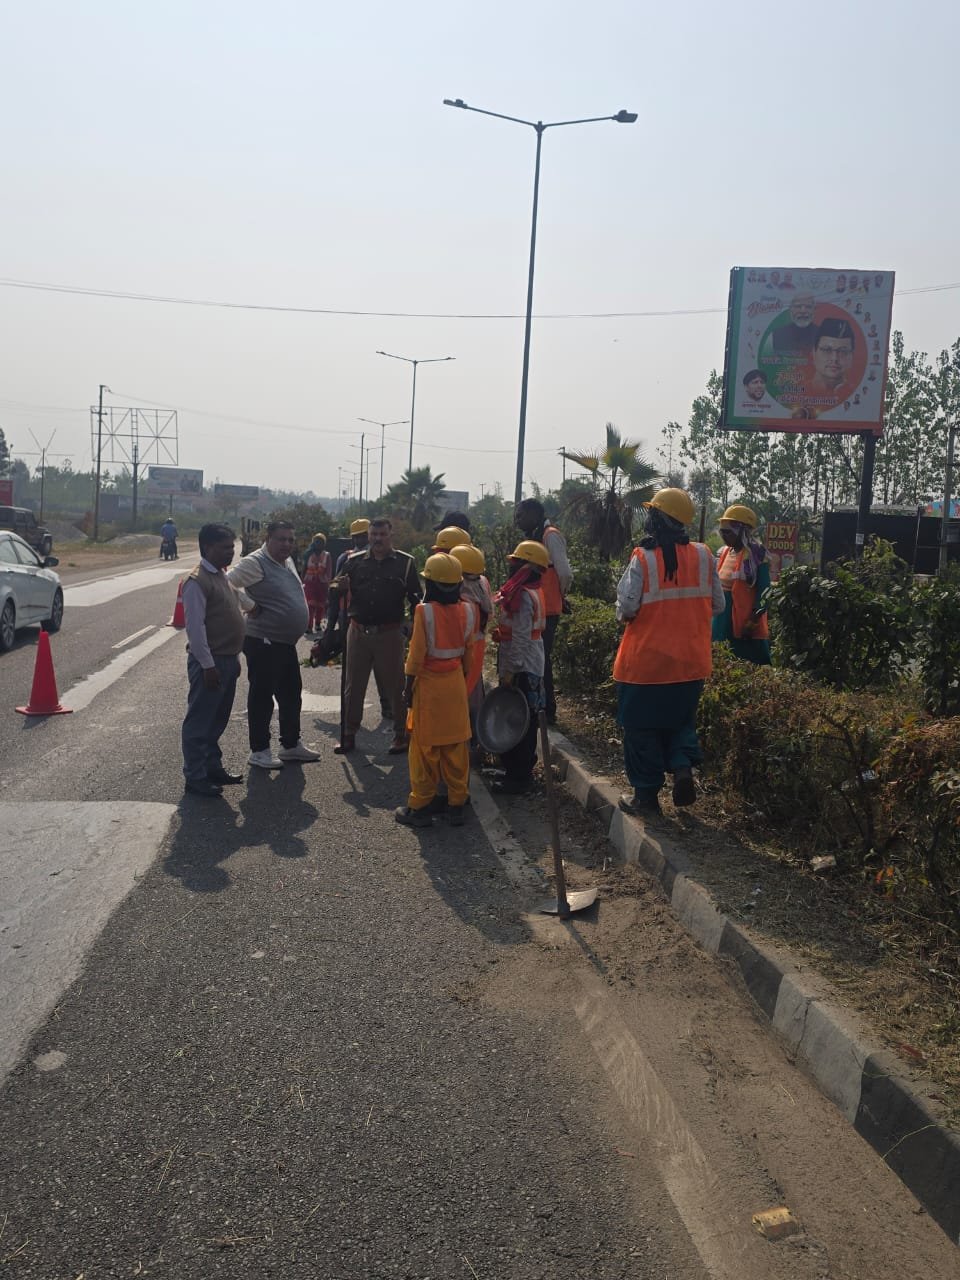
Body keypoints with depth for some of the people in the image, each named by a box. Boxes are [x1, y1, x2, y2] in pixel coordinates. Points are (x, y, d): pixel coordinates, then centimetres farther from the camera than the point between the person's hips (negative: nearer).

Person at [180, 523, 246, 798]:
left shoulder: (222, 576, 13)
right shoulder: (197, 581, -16)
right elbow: (195, 627, -20)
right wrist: (208, 665, -22)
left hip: (228, 660, 9)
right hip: (209, 662, -9)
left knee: (217, 720, 19)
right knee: (199, 722, 0)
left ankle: (213, 767, 31)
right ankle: (195, 778, 7)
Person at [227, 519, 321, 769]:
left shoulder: (287, 561, 12)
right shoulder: (255, 562, -15)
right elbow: (228, 584, -24)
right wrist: (251, 606, -19)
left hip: (286, 642, 9)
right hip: (263, 643, -9)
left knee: (291, 694, 16)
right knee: (262, 695, 1)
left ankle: (291, 744, 30)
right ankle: (259, 751, 11)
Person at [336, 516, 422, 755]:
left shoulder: (405, 562, 1)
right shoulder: (355, 562, 8)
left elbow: (416, 599, 2)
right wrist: (342, 587, -11)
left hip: (389, 634, -3)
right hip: (358, 632, 3)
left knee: (394, 686, 5)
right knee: (353, 685, 10)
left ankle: (401, 735, 18)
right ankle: (349, 735, 20)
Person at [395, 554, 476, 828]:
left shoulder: (424, 611, -15)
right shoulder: (467, 611, -2)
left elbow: (417, 654, -13)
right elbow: (468, 652, 6)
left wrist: (409, 686, -4)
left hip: (429, 683, -4)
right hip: (456, 683, 4)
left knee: (425, 748, 4)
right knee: (456, 746, 11)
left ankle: (420, 806, 11)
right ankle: (457, 804, 18)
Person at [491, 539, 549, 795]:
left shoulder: (522, 596, -20)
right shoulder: (532, 591, 11)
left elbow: (520, 639, -22)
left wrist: (509, 671, -20)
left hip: (521, 669, -10)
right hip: (530, 667, 10)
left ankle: (519, 778, 4)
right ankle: (516, 767, 29)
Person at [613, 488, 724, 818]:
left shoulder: (643, 559, -15)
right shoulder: (703, 556, -3)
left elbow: (626, 610, -15)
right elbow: (718, 605, 5)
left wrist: (622, 615, 7)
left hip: (646, 662, -4)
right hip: (691, 663, 4)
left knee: (642, 728, 11)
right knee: (680, 720, 23)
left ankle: (647, 794, 16)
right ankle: (682, 765, 1)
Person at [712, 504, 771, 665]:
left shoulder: (756, 554, -10)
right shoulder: (723, 553, 12)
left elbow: (763, 591, -12)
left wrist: (754, 620, -17)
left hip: (745, 623, -8)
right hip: (723, 622, 8)